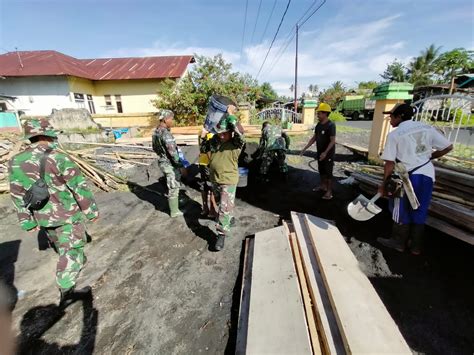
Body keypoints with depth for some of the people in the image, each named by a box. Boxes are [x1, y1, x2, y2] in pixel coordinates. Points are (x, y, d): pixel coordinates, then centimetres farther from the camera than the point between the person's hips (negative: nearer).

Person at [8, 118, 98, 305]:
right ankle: (66, 291, 10)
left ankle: (77, 261, 50)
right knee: (71, 250, 5)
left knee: (62, 246, 27)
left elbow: (18, 195, 4)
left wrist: (27, 221, 13)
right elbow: (80, 187, -18)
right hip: (68, 214, -6)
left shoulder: (16, 161, -1)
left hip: (43, 217, 7)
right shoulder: (59, 159, -21)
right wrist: (91, 210, -7)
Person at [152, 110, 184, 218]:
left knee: (171, 186, 23)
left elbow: (155, 148, 16)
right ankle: (174, 212, 15)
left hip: (163, 162, 9)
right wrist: (180, 163, -19)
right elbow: (172, 151, -28)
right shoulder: (165, 133, -23)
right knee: (174, 188, 3)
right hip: (170, 164, -9)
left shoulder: (156, 132, 8)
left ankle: (173, 206, 39)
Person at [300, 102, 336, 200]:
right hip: (320, 153, 8)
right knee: (321, 170, 18)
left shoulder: (331, 125, -19)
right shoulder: (318, 125, 5)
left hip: (328, 154, -8)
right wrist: (305, 148, 7)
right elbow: (314, 138, 11)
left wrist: (325, 152, -30)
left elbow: (333, 141, -21)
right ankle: (323, 186, 34)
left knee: (328, 172, 0)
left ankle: (329, 191, 10)